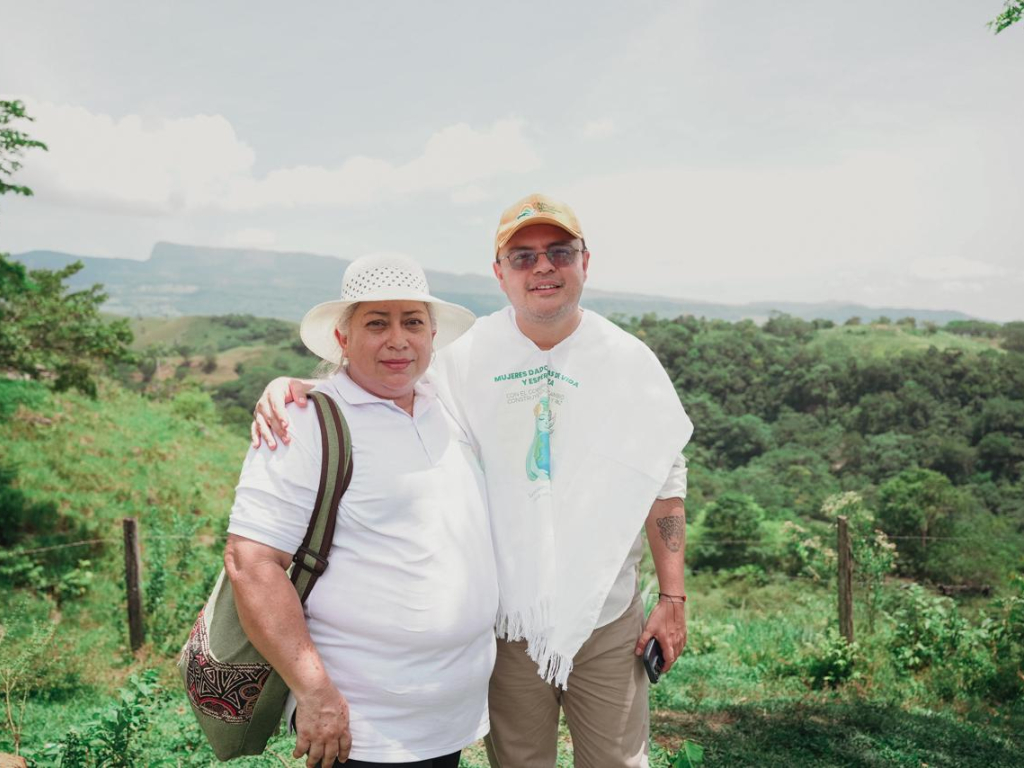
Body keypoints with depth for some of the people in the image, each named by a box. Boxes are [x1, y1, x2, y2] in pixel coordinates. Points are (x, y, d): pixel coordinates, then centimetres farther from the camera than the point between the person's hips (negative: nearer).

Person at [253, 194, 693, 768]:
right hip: (507, 617, 0)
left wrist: (673, 597, 0)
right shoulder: (467, 356, -7)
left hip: (608, 616, 1)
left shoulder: (630, 360, -3)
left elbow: (665, 482, 2)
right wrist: (289, 386, -21)